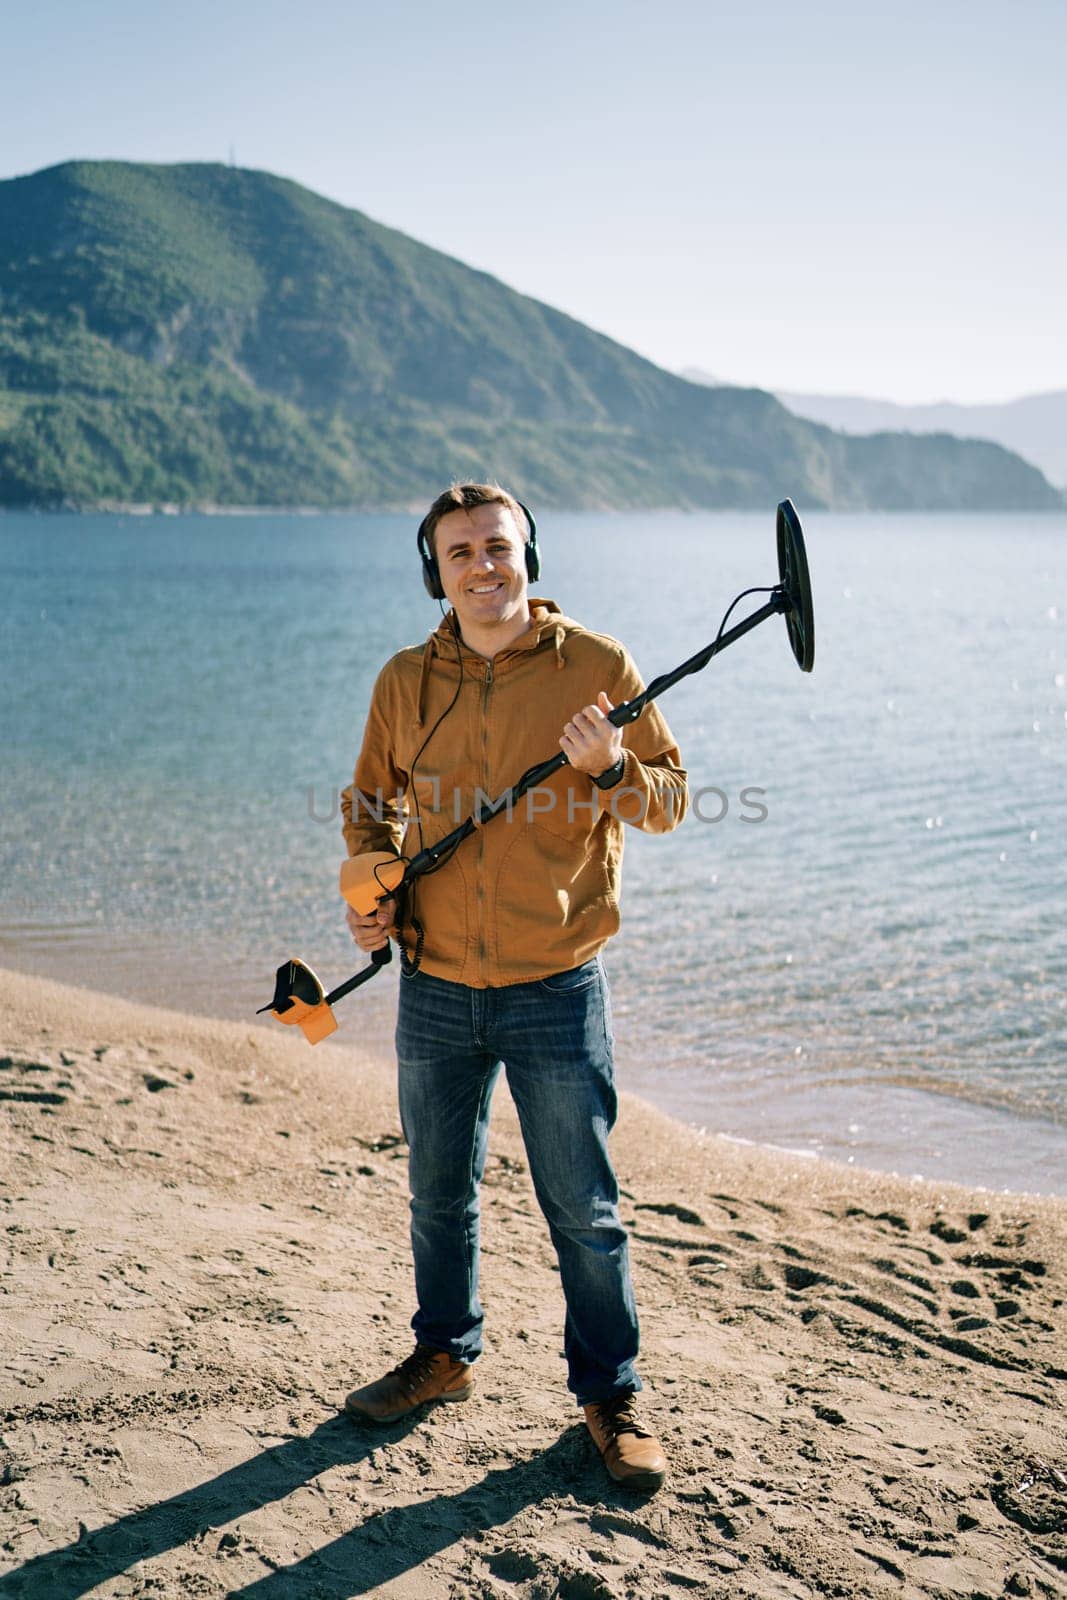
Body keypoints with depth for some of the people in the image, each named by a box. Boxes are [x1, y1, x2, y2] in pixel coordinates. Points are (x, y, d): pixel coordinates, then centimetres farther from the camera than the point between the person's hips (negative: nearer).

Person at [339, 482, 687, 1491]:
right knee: (439, 1192, 18)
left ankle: (611, 1394, 22)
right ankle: (444, 1354, 39)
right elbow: (371, 802, 16)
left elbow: (669, 801, -1)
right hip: (435, 989, 3)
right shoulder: (406, 680, 3)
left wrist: (611, 769, -21)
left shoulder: (595, 667, -5)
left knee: (583, 1209, 4)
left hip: (556, 990, -3)